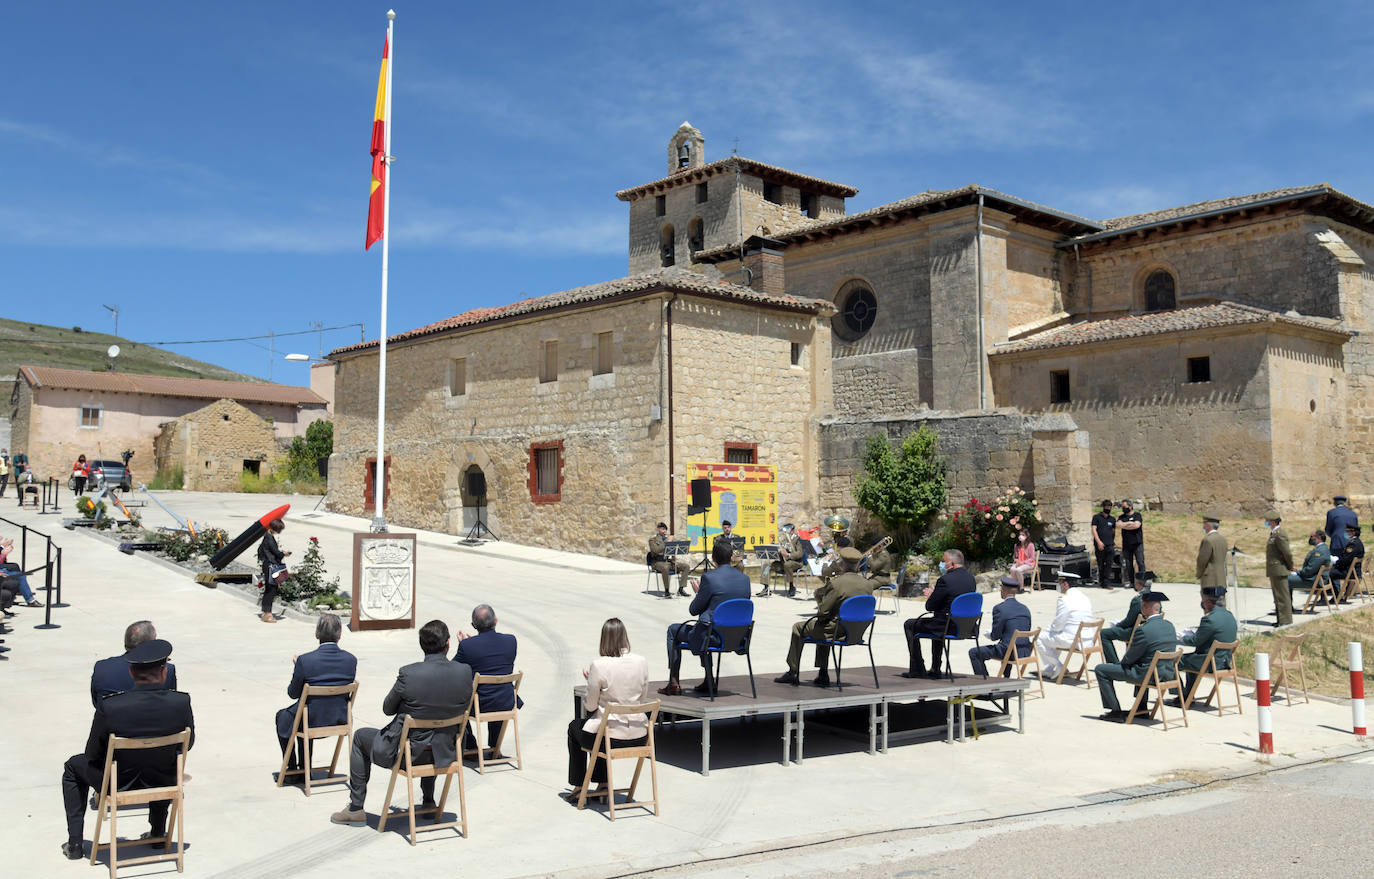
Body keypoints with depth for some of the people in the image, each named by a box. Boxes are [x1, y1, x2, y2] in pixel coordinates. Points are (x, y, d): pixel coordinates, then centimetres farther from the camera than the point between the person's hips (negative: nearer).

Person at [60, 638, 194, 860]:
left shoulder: (108, 707, -26)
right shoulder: (182, 702, -22)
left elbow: (92, 754, -11)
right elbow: (188, 743, -6)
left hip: (117, 783, -2)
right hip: (162, 783, 2)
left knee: (73, 766, 29)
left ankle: (75, 843, 31)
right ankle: (158, 833, 43)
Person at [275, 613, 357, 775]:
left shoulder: (305, 660, -22)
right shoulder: (351, 660, -12)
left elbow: (293, 693, -9)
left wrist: (296, 669, 8)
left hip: (312, 722, -4)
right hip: (339, 719, 4)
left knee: (282, 716, 30)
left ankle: (291, 767, 37)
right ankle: (304, 767, 41)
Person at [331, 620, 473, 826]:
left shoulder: (408, 674, -22)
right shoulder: (465, 672, -13)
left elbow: (387, 709, -5)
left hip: (406, 754, -4)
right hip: (443, 754, 4)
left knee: (360, 736, 25)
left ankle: (356, 808, 29)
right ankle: (428, 801, 48)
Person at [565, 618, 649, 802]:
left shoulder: (599, 665, -17)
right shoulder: (642, 662, -5)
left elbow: (590, 706, -7)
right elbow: (643, 699, 7)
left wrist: (589, 680, 10)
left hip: (611, 737, -4)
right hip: (639, 736, 5)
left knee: (574, 726, 29)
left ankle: (578, 787, 37)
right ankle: (602, 783, 36)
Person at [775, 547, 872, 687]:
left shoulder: (837, 583, -23)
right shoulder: (868, 585, -3)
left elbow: (822, 612, -19)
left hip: (836, 631, -7)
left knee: (798, 628, 16)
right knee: (822, 629, 36)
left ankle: (793, 672, 24)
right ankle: (823, 674, 33)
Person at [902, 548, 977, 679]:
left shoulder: (945, 580, -21)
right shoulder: (971, 578, 5)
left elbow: (929, 607, -14)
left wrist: (930, 596, 6)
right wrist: (934, 595, 15)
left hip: (948, 627, -8)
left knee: (909, 625, 12)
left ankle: (917, 670, 15)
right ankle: (935, 669, 39)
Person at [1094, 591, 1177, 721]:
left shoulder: (1144, 630, -22)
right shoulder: (1170, 626, 2)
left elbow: (1129, 659, -13)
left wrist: (1121, 662, 11)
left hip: (1149, 675, -8)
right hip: (1168, 673, 8)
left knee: (1100, 669, 0)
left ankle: (1116, 711, 5)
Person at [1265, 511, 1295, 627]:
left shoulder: (1279, 534, -18)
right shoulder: (1273, 533, 14)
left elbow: (1288, 553, -21)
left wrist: (1290, 567, -10)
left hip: (1279, 570, -10)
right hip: (1274, 571, 10)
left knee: (1282, 596, -4)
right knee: (1277, 596, 16)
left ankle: (1285, 621, 1)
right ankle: (1280, 619, 23)